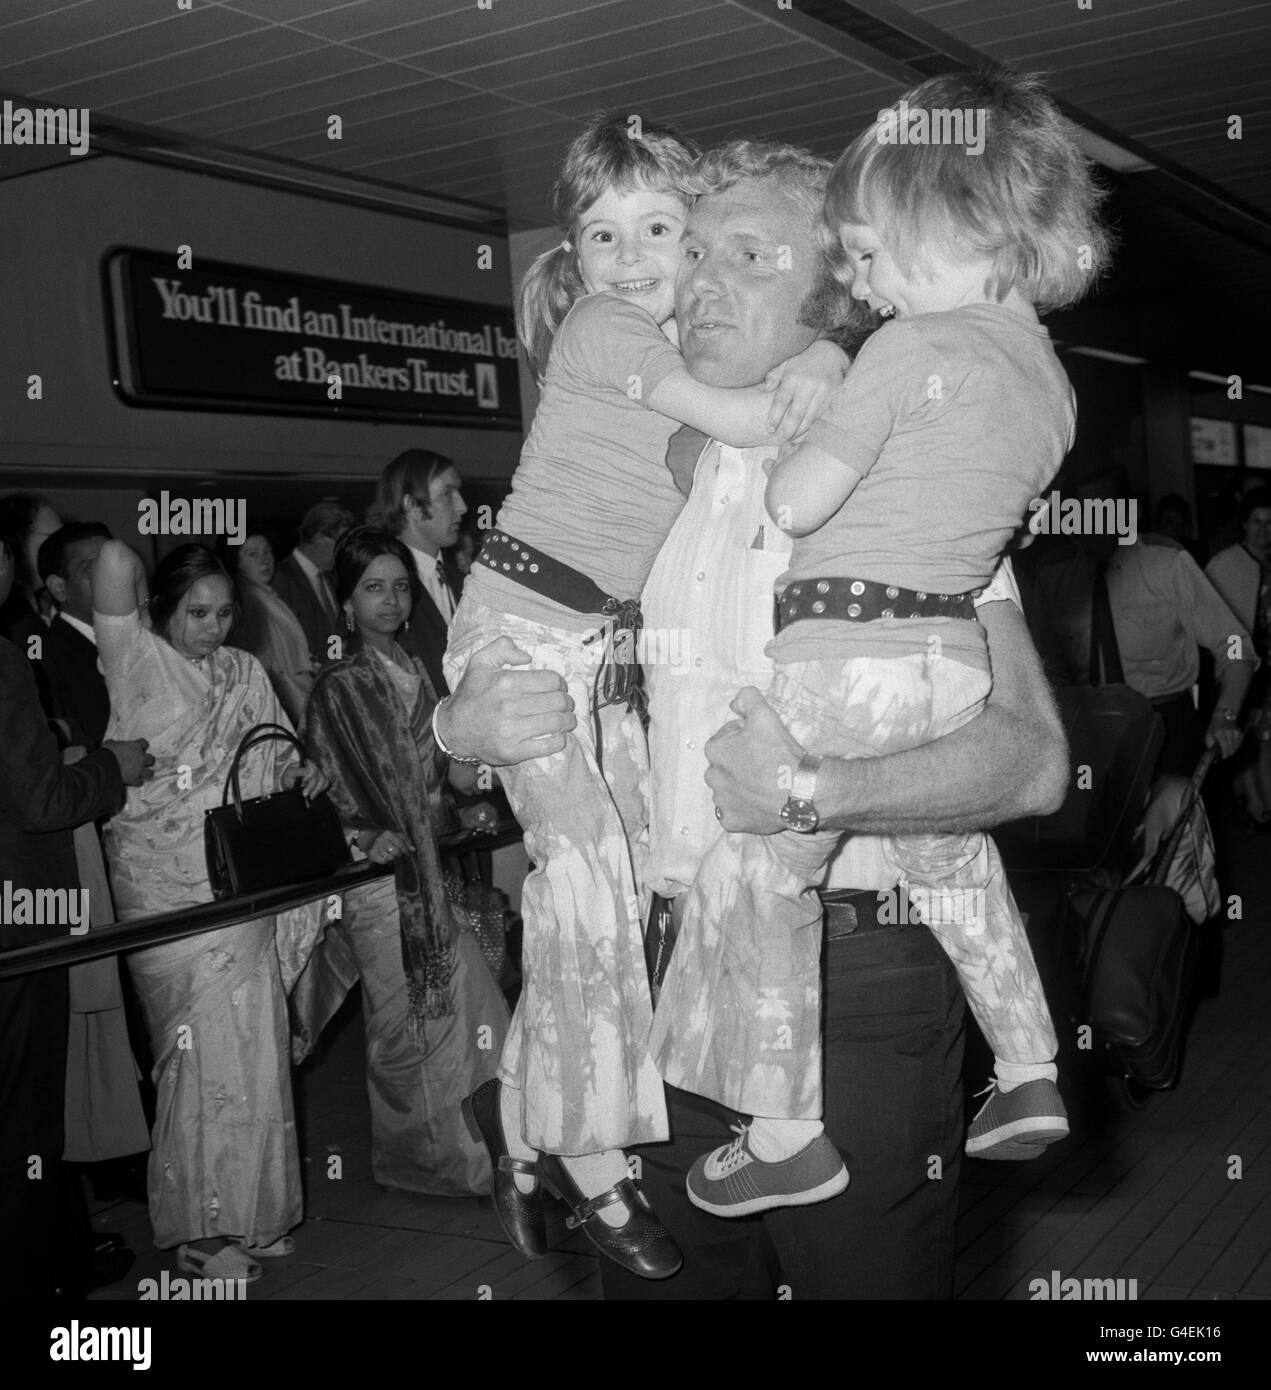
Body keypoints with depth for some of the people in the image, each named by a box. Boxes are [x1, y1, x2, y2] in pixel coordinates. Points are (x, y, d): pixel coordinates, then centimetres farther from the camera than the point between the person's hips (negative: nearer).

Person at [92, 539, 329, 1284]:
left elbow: (275, 757, 21)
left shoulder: (247, 673, 11)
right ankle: (201, 1226, 10)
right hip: (167, 890, -5)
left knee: (255, 1041, 9)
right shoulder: (138, 661, -4)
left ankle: (251, 1208, 24)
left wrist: (302, 770, -1)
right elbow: (116, 558, -16)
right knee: (203, 1046, -3)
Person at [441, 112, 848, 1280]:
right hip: (521, 623, -7)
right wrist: (829, 366, -4)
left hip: (613, 644, 8)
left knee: (635, 860, 2)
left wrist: (819, 360, -8)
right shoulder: (599, 326, -11)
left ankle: (532, 1121, 18)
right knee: (587, 857, -16)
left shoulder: (690, 342, 14)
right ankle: (586, 1149, -5)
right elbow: (751, 425, -16)